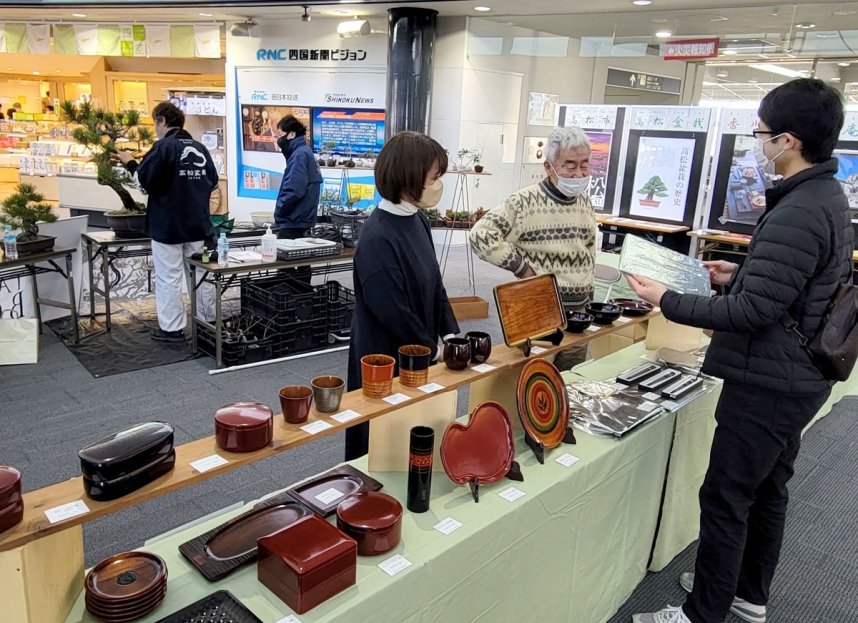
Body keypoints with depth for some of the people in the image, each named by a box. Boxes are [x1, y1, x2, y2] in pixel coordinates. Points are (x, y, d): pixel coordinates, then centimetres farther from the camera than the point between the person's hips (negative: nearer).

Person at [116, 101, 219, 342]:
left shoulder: (163, 147, -11)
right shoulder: (200, 148, 6)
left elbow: (145, 180, -14)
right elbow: (213, 182, 11)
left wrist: (131, 163, 2)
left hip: (168, 225, -5)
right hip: (198, 224, 6)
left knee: (169, 278, 1)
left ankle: (172, 328, 5)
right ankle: (208, 320, 20)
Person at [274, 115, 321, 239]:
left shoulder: (299, 155, -13)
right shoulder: (304, 152, 17)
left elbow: (294, 190, -24)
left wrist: (279, 210, -10)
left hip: (294, 224, -10)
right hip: (298, 223, 10)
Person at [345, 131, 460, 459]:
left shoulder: (417, 221, 2)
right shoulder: (378, 238, -25)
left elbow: (435, 285, 8)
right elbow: (392, 312, -23)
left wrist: (451, 337, -2)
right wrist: (433, 349, -11)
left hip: (417, 355, 8)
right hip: (386, 360, -8)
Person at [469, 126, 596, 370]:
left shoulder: (584, 202, 8)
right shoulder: (525, 202, -15)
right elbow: (480, 235, -19)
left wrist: (585, 283, 15)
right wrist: (521, 267, -16)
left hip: (579, 313, 6)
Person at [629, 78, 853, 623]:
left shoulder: (795, 215, -25)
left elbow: (749, 313, -25)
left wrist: (667, 301, -19)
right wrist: (741, 274, 13)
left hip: (768, 383, -10)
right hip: (797, 376, 10)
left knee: (725, 499, 2)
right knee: (767, 491, 21)